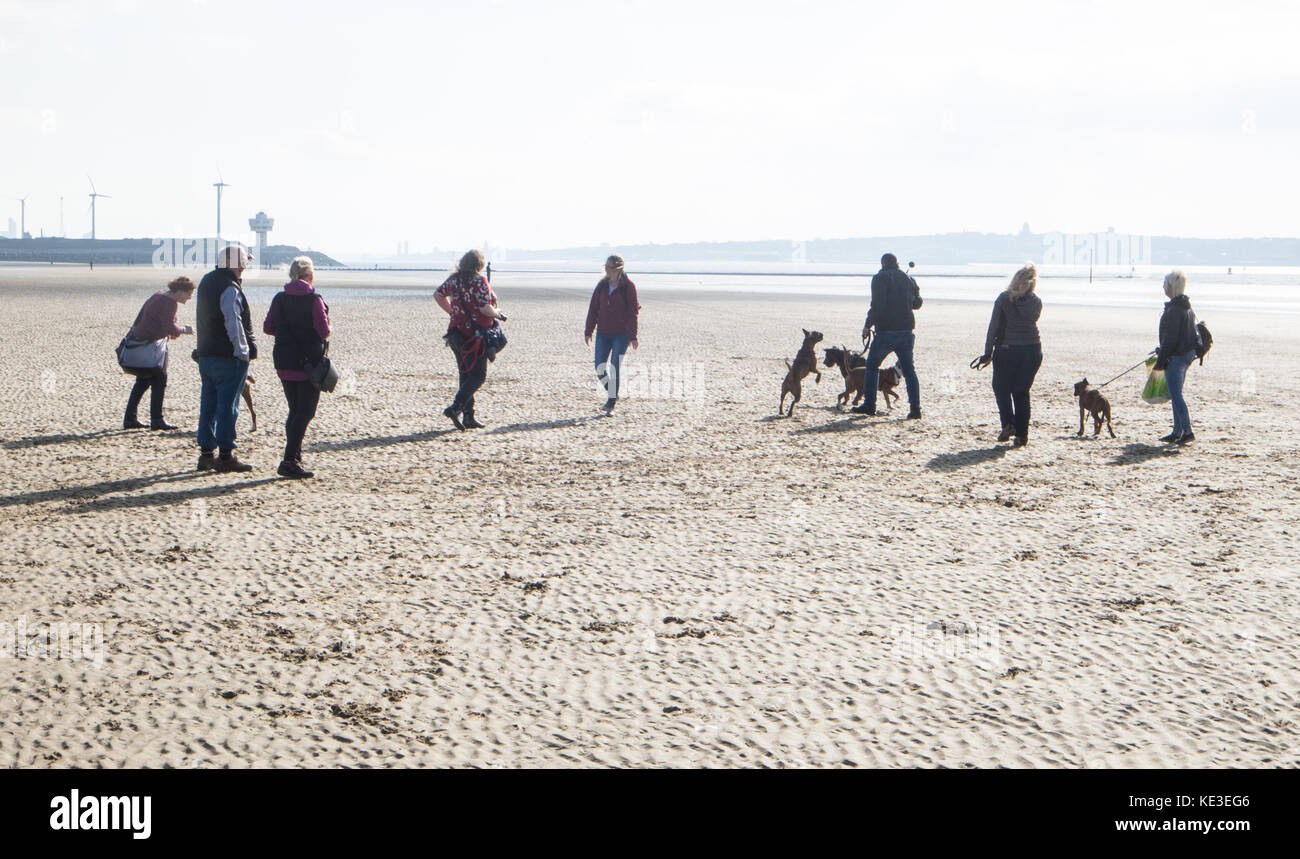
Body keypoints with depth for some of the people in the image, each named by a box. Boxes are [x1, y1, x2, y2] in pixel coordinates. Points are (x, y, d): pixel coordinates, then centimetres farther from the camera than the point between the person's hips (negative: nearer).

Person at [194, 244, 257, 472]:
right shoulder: (230, 289, -17)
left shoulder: (207, 281, 12)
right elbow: (234, 323, -21)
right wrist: (243, 351, -17)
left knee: (208, 404, 12)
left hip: (206, 354, 9)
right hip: (229, 357, -9)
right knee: (228, 406, -4)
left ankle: (206, 453, 15)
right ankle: (226, 455, -2)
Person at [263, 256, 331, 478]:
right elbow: (324, 331, -16)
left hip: (283, 363, 6)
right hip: (308, 363, -6)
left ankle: (295, 458, 18)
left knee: (294, 411, 17)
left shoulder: (279, 298, 4)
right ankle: (289, 461, -11)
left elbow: (267, 328, 7)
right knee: (305, 412, -2)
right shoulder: (314, 299, -12)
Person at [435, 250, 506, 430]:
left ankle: (468, 416, 13)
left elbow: (438, 295, 19)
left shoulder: (453, 280, 8)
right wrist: (498, 314, -1)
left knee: (466, 374, 13)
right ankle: (456, 407, -17)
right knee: (478, 375, -1)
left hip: (455, 332, 7)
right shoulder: (479, 281, -14)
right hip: (475, 334, -7)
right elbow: (484, 308, -20)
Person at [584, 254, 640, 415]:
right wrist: (588, 331, 5)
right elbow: (593, 309, 9)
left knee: (615, 368, -7)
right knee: (600, 368, 2)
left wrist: (633, 337, -10)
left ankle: (610, 406, 0)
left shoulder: (628, 286, -6)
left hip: (621, 334, -5)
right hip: (603, 333, 5)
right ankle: (612, 395, 26)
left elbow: (632, 313, -6)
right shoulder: (602, 285, 7)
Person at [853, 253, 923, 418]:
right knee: (909, 370, 7)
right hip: (907, 330, 5)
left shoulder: (880, 278, -5)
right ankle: (915, 408, -1)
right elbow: (917, 303, 19)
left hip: (886, 331, -4)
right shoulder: (909, 279, 11)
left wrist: (868, 325, -10)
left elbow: (877, 305, -16)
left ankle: (869, 405, 6)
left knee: (872, 365, 9)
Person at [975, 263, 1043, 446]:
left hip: (1007, 350, -3)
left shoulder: (1004, 299, -7)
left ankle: (1008, 424, -7)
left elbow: (994, 327, -6)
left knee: (1001, 388, 13)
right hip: (1032, 350, 3)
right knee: (1022, 391, 13)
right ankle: (1022, 434, 9)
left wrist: (988, 353, -1)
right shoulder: (1037, 302, -1)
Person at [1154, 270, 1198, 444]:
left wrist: (1161, 360, -15)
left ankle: (1187, 431, -10)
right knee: (1176, 394, 15)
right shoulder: (1187, 307, 12)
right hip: (1187, 354, 10)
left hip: (1175, 356, -10)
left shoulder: (1174, 309, -19)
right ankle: (1177, 432, 17)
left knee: (1176, 395, -7)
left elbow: (1170, 338, -19)